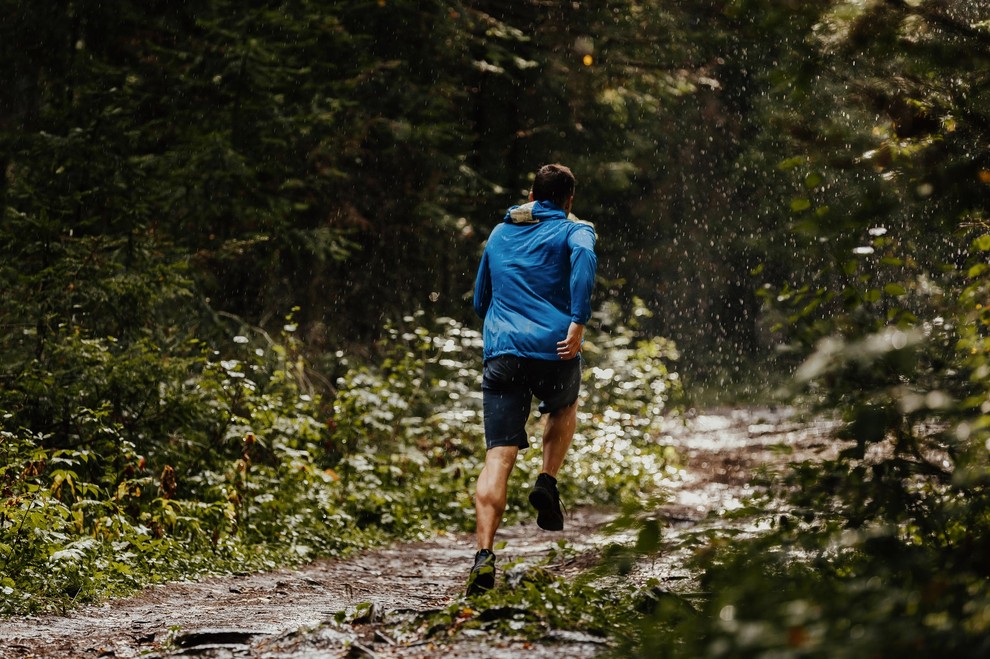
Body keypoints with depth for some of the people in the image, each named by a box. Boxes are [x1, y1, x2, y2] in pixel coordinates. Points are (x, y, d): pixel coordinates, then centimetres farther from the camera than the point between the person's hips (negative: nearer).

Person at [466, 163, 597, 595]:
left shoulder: (499, 234, 22)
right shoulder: (573, 230, 8)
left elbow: (479, 302, 29)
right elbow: (583, 257, -17)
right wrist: (578, 322, -21)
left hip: (501, 353, 2)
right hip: (554, 350, -2)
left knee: (498, 458, -4)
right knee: (564, 409, 32)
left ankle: (485, 556, -20)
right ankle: (547, 483, 10)